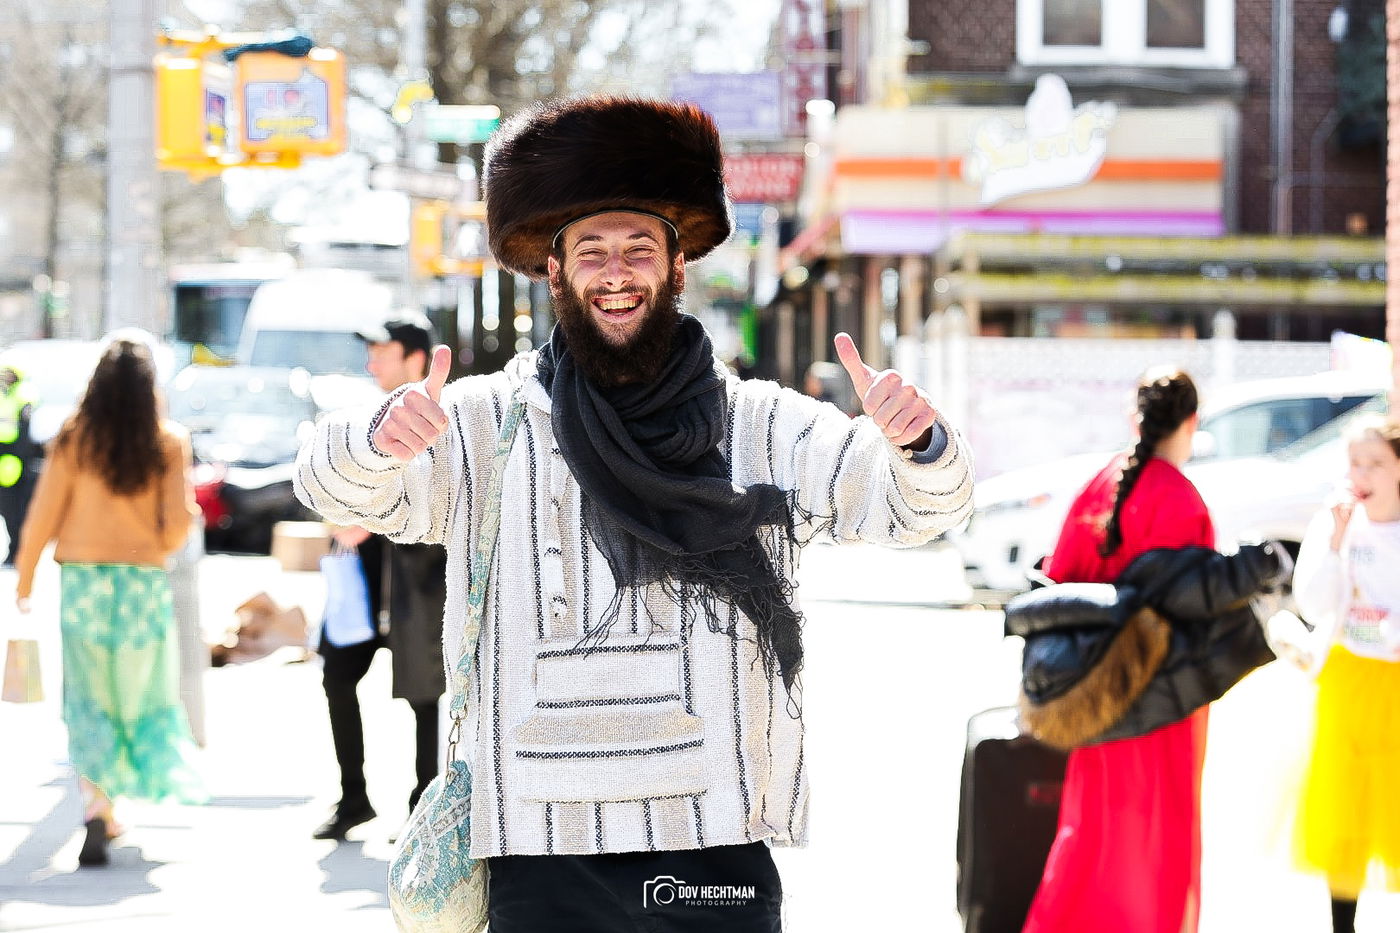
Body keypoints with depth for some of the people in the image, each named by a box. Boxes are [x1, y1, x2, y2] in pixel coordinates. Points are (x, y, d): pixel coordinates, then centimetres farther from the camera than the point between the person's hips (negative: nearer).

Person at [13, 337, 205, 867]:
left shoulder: (74, 439, -5)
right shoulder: (169, 443, -4)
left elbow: (43, 516, -4)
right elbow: (178, 524, -7)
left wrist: (24, 579, 8)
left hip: (83, 579, 0)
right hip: (145, 581, 0)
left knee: (90, 702, 4)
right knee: (144, 696, 18)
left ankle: (96, 807, -10)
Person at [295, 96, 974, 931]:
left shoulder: (765, 430, 8)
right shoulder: (490, 427, 6)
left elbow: (920, 506, 2)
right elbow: (334, 485, -4)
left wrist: (919, 445, -22)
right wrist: (381, 443, -28)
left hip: (720, 853, 1)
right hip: (544, 855, 0)